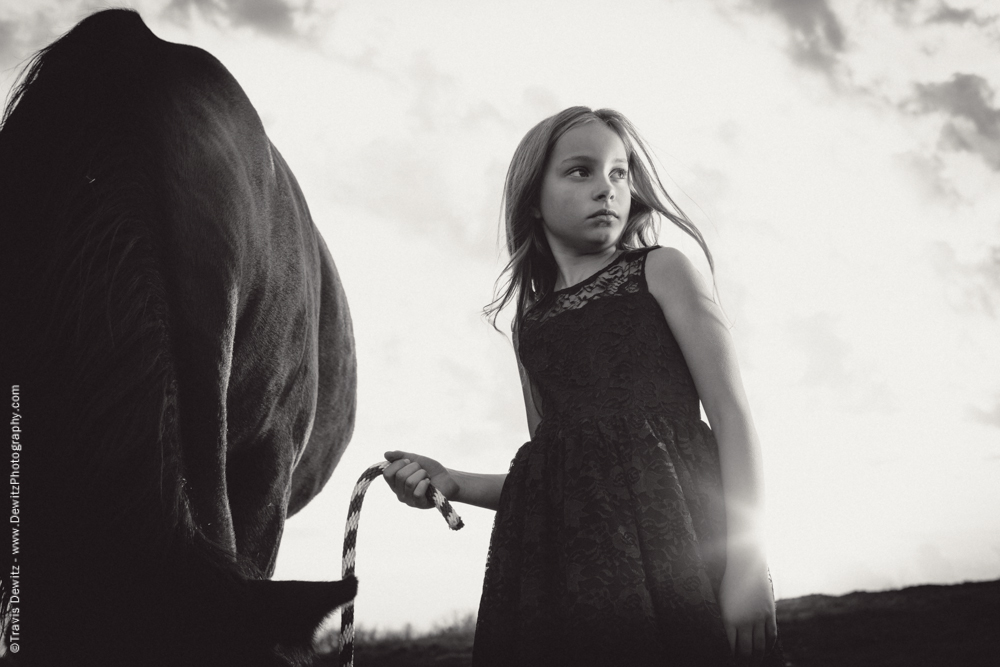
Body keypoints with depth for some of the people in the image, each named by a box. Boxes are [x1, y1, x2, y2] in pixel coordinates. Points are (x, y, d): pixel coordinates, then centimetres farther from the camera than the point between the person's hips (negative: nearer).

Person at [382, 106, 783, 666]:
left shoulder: (663, 271, 10)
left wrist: (746, 558, -11)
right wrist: (454, 484, 5)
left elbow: (733, 413, 2)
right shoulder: (531, 323, 21)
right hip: (561, 557, 3)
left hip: (666, 521, -3)